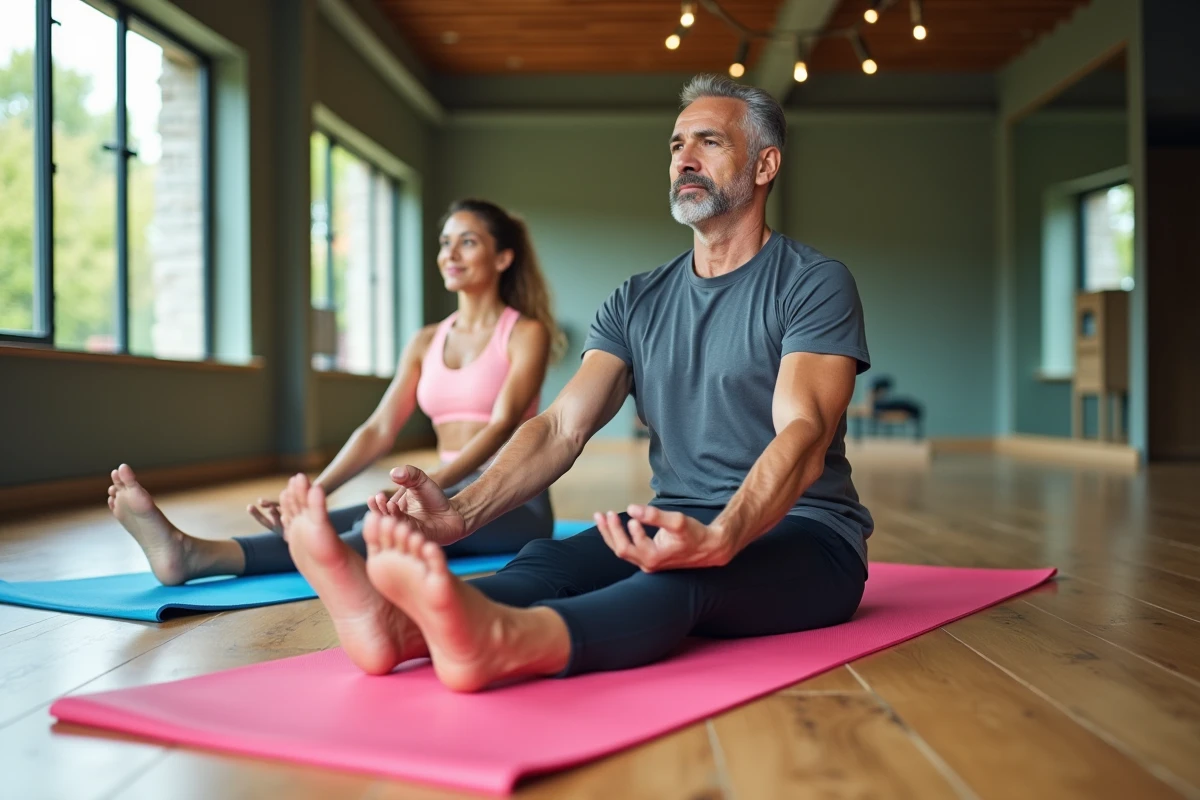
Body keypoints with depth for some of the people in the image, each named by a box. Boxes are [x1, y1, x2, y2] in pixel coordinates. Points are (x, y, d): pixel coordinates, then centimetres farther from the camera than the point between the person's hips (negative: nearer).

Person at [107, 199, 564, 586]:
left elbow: (502, 424, -20)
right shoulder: (427, 342, 13)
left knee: (400, 516, -36)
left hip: (513, 501, -6)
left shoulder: (527, 333, -4)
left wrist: (429, 484, -38)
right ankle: (187, 551, -48)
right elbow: (379, 430, 1)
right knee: (331, 524, -23)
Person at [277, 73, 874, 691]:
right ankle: (398, 622, -57)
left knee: (686, 578, -38)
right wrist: (461, 513, -21)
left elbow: (803, 435, -20)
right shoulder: (637, 303, 13)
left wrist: (720, 540, -42)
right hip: (680, 525, 5)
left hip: (801, 533, -4)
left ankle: (499, 638, -67)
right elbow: (562, 425, -1)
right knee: (548, 560, -27)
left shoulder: (813, 285, -3)